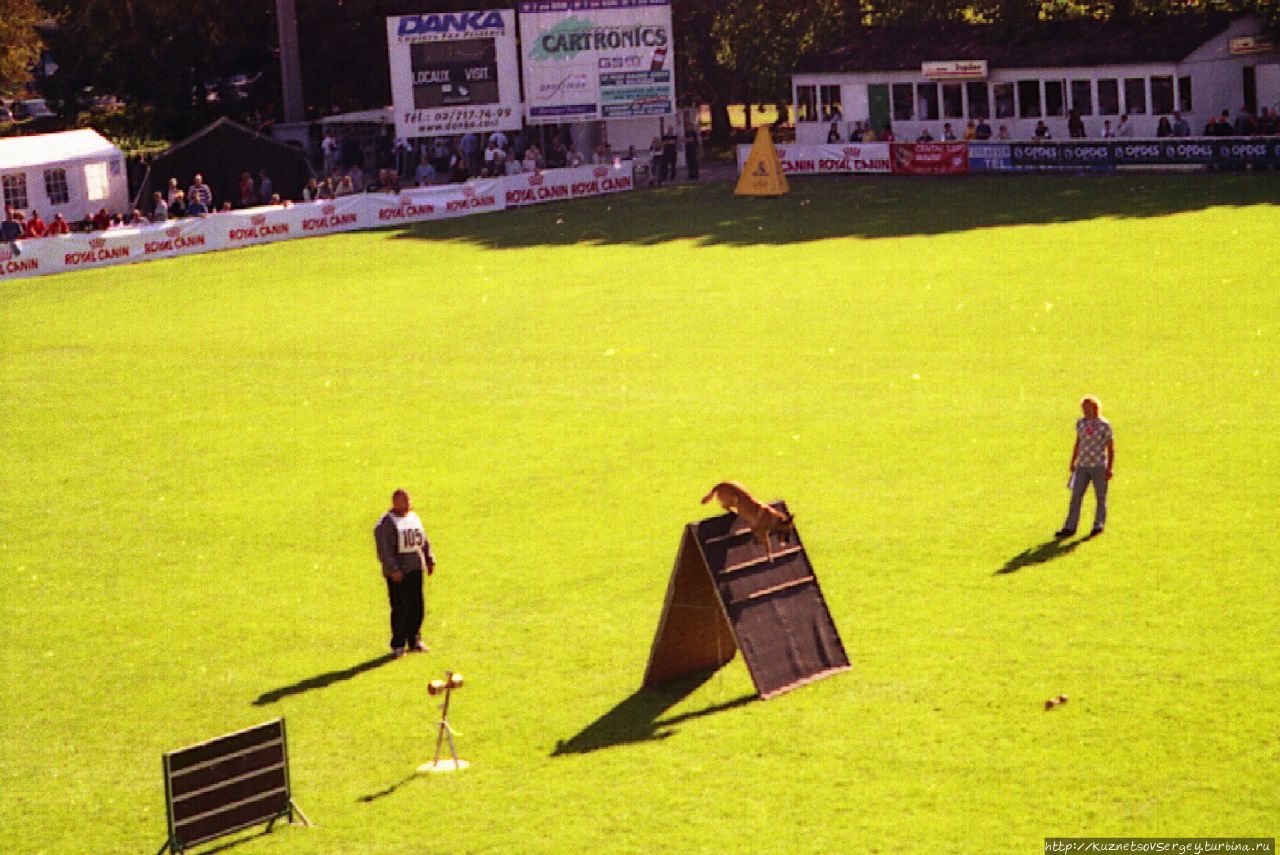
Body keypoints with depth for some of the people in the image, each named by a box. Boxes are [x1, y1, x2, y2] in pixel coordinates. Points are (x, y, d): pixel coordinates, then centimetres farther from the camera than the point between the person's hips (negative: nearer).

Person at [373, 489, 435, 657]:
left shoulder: (413, 518, 14)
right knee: (400, 608, -6)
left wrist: (429, 560, 18)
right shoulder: (386, 523, -10)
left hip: (415, 568, 7)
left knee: (417, 606, 10)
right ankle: (398, 645, 3)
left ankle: (414, 640, 22)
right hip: (398, 572, -7)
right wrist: (393, 569, -21)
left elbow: (424, 541, 23)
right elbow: (384, 549, -15)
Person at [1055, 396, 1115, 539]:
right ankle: (1070, 528, 1)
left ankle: (1099, 525, 19)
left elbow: (1111, 447, -5)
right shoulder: (1080, 423, 7)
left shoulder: (1104, 425, -7)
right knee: (1076, 496, 0)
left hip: (1099, 466, -4)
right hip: (1082, 466, 4)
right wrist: (1073, 462, 20)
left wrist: (1110, 468, -8)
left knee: (1100, 497, 6)